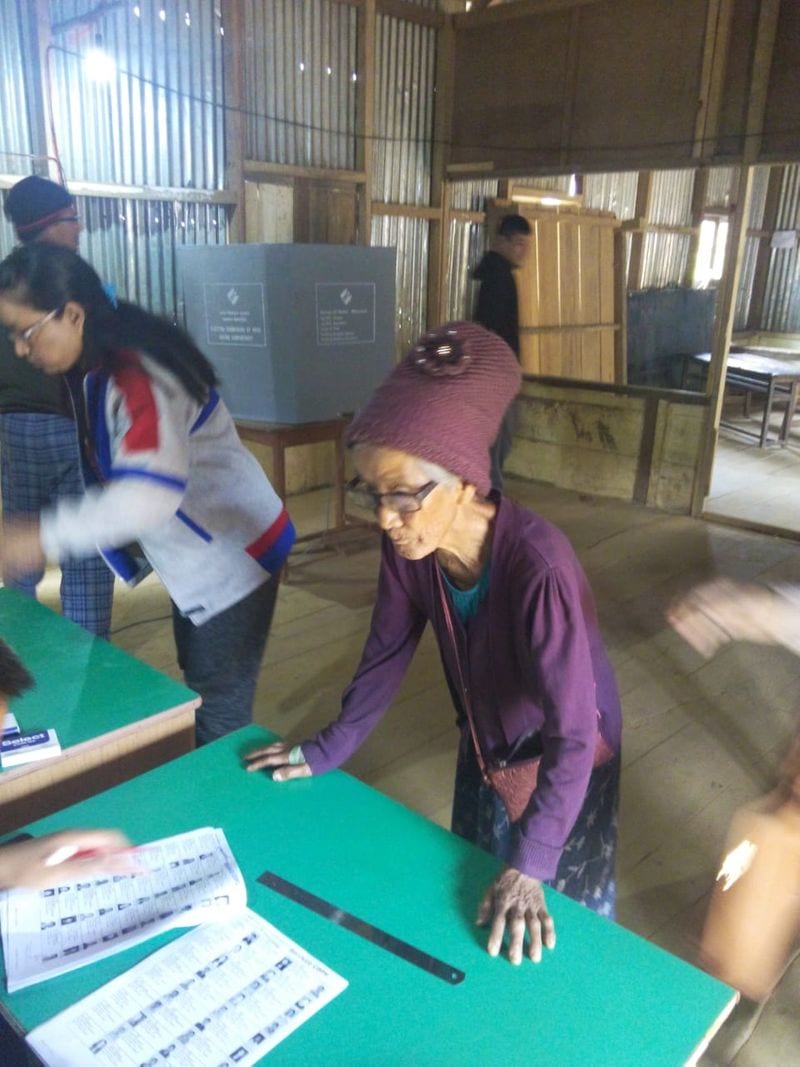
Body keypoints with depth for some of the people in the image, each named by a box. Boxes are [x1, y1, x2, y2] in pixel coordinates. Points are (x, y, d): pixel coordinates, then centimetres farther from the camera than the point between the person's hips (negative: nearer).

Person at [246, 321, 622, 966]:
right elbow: (387, 653, -7)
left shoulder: (541, 567, -40)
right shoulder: (407, 546, -22)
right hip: (486, 747, 5)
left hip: (567, 759, -5)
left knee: (561, 920, 17)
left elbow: (572, 733, -35)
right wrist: (329, 749, -1)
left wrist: (530, 866, -34)